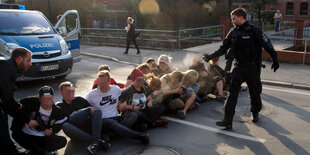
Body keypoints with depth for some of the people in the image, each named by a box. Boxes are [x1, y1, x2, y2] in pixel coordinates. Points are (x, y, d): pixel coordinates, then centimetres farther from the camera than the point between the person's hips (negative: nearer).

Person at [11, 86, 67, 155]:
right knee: (16, 134, -34)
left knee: (63, 141, -20)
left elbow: (60, 124, 9)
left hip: (44, 137, 1)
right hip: (26, 135, -1)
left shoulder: (57, 111, -5)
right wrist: (28, 120, -19)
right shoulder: (32, 102, -13)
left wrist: (52, 131, -10)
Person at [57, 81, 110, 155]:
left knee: (97, 111, -22)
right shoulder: (59, 106, 13)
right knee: (65, 125, -34)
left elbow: (94, 109, 13)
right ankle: (98, 141, -36)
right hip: (76, 132, -2)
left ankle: (94, 143, -38)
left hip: (88, 128, 2)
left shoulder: (79, 99, 21)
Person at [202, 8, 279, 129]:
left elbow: (267, 45, -9)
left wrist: (275, 59, -13)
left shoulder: (254, 31, -9)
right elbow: (223, 49, 12)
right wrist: (210, 57, 9)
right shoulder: (233, 33, 6)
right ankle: (228, 120, -8)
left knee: (255, 93, 11)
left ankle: (255, 113, 38)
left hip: (253, 68, -3)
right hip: (239, 67, 4)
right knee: (232, 93, -7)